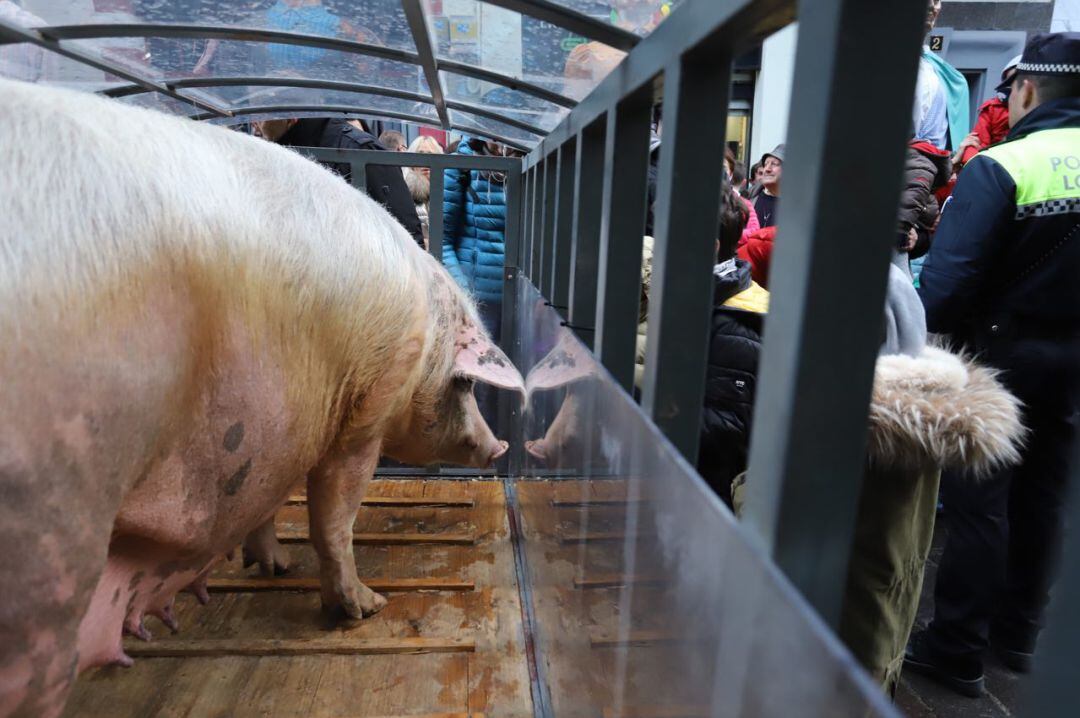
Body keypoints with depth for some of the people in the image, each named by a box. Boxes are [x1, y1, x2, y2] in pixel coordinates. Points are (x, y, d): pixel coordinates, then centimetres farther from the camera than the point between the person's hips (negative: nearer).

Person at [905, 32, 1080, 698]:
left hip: (1004, 353, -6)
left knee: (979, 503, 3)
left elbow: (949, 276, -24)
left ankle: (957, 649, 14)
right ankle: (1019, 631, 34)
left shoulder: (1000, 165, -18)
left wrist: (926, 332, -9)